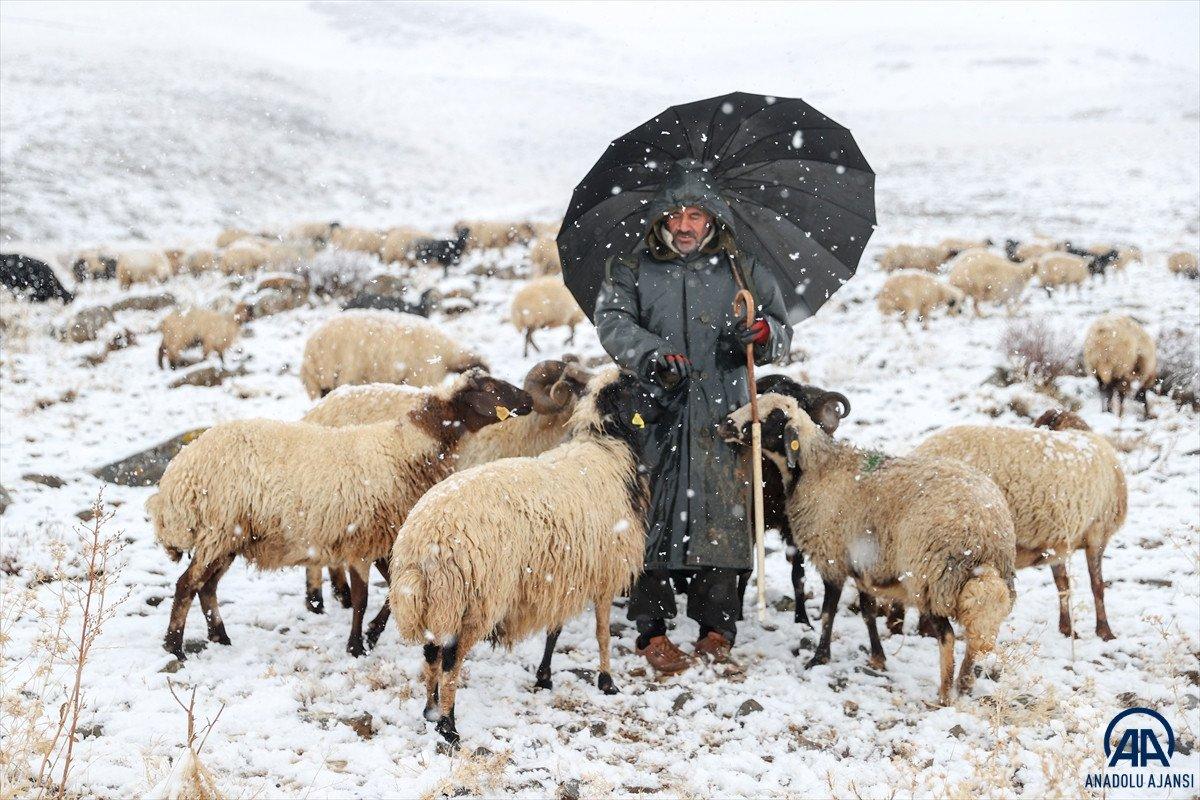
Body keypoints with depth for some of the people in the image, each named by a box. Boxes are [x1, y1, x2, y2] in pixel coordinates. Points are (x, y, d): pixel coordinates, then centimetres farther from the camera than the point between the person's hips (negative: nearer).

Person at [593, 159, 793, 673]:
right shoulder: (633, 271, 11)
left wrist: (763, 332, -7)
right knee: (655, 515, -4)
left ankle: (716, 630, 11)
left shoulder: (742, 272, 15)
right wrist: (653, 354, -23)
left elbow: (783, 333, 18)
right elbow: (612, 320, -5)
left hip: (723, 415, 1)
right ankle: (652, 631, 3)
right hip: (657, 412, -1)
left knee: (723, 515, 0)